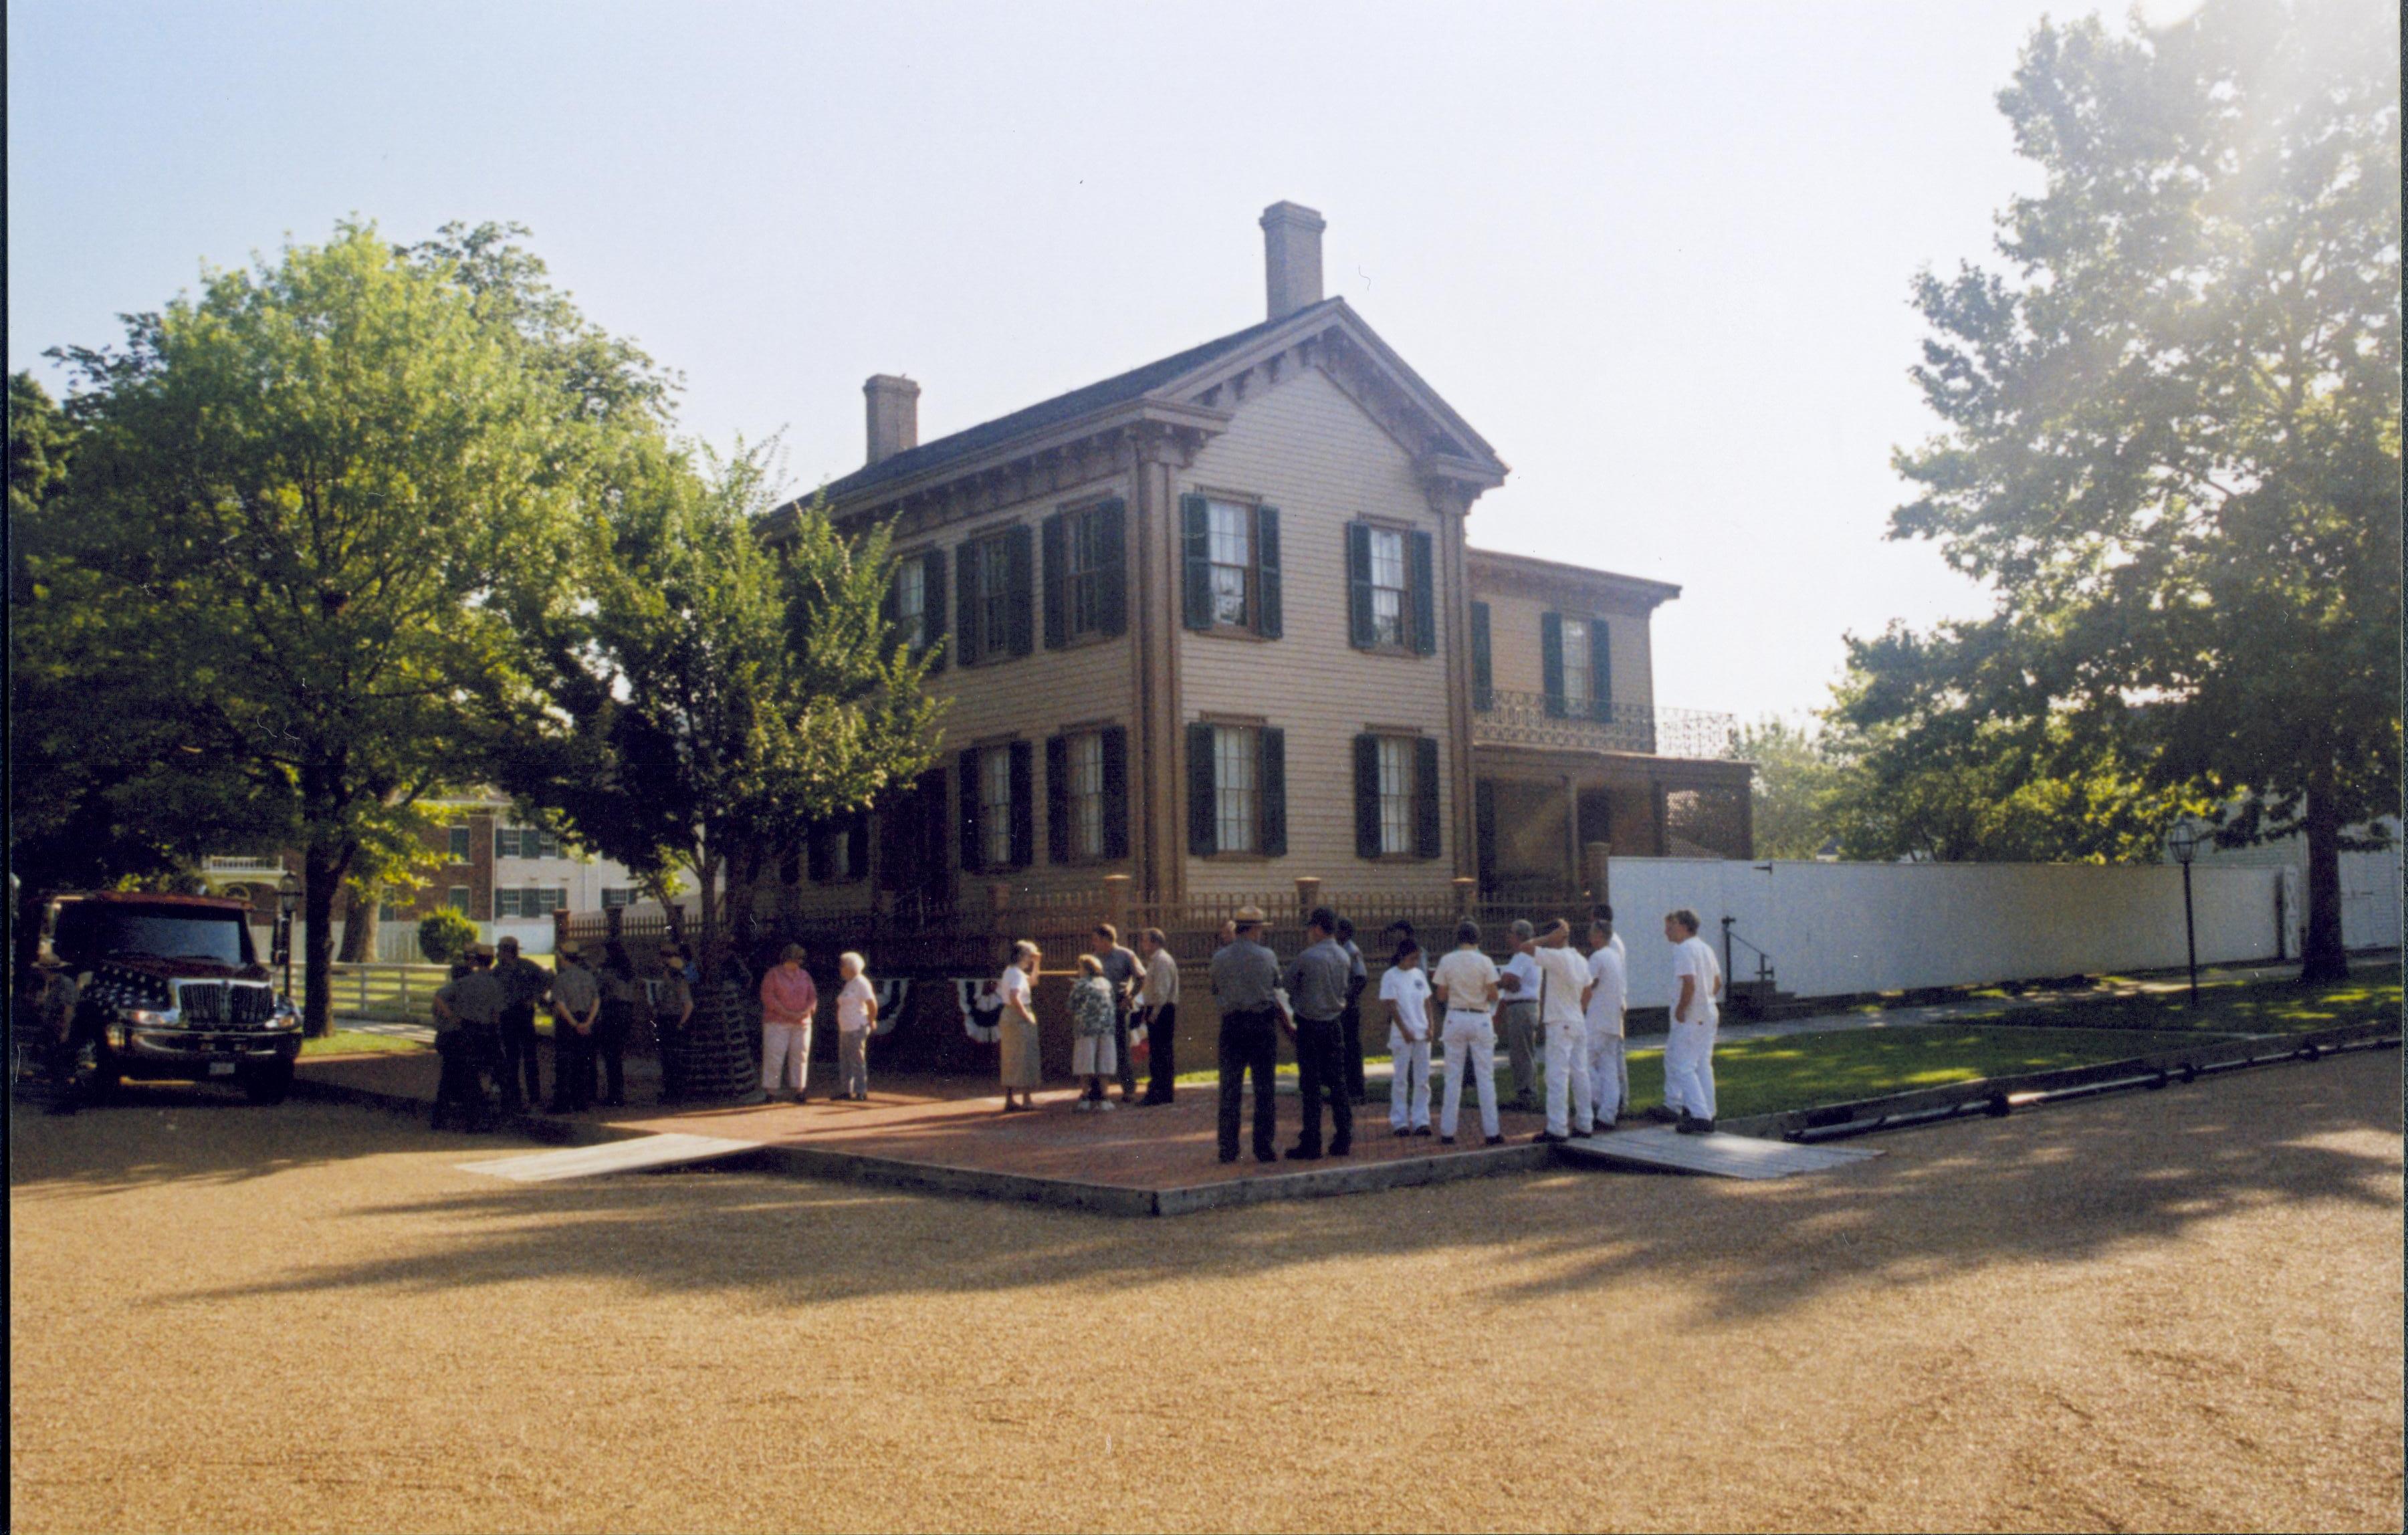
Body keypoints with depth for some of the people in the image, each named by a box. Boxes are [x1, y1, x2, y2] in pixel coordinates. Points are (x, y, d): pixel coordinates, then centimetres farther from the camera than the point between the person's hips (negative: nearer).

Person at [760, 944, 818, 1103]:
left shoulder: (804, 975, 12)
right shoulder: (773, 974, -1)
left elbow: (813, 996, 10)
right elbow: (767, 996, -9)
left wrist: (806, 1011, -10)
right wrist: (786, 1013, -16)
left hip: (801, 1023, 4)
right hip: (777, 1022, -4)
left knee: (800, 1056, 2)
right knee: (774, 1057, -7)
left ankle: (799, 1091, 6)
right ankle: (770, 1092, -4)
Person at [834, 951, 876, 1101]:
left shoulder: (860, 983, -12)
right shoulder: (850, 983, 16)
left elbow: (872, 1003, -16)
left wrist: (871, 1022, -5)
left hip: (857, 1028, -10)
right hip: (846, 1028, 10)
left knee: (857, 1060, -6)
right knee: (844, 1060, 11)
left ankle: (861, 1092, -2)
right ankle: (845, 1090, 16)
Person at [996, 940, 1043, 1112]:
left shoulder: (1011, 971, 14)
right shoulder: (1017, 974, -15)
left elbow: (1033, 982, 29)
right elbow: (1014, 998, -29)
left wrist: (1037, 963, 20)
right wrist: (1027, 1016, -20)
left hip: (1008, 1016, 10)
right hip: (1019, 1019, -10)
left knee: (1010, 1060, 12)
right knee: (1025, 1058, -3)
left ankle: (1009, 1100, 16)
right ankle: (1027, 1100, -1)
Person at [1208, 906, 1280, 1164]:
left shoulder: (1219, 958, -1)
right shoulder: (1267, 957, -6)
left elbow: (1215, 991, 9)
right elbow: (1277, 986, 6)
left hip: (1231, 1024, 2)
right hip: (1263, 1024, -2)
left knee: (1230, 1089, 7)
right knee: (1265, 1088, 5)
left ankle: (1228, 1149, 7)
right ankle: (1265, 1147, 4)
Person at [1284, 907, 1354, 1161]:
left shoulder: (1307, 957, -15)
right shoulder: (1343, 957, 3)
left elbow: (1288, 984, -3)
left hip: (1310, 1026, -6)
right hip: (1335, 1023, 6)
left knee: (1311, 1086, -2)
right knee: (1337, 1083, 12)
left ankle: (1311, 1146, 1)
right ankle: (1344, 1141, 14)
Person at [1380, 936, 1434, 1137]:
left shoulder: (1419, 975, 11)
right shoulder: (1391, 977, -5)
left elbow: (1427, 1003, 13)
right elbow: (1392, 1006, -9)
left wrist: (1430, 1027, 2)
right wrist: (1405, 1031, -14)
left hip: (1422, 1034, 5)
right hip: (1401, 1035, -5)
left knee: (1423, 1079, 4)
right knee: (1400, 1079, 0)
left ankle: (1421, 1120, 8)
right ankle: (1400, 1122, 5)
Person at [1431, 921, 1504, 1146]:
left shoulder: (1447, 961, -3)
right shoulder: (1485, 962, -7)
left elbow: (1441, 996, 1)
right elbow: (1493, 996, -8)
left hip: (1455, 1019, 1)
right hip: (1480, 1020, -1)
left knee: (1453, 1078, 6)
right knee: (1486, 1077, 4)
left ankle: (1447, 1132, 7)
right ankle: (1492, 1132, 4)